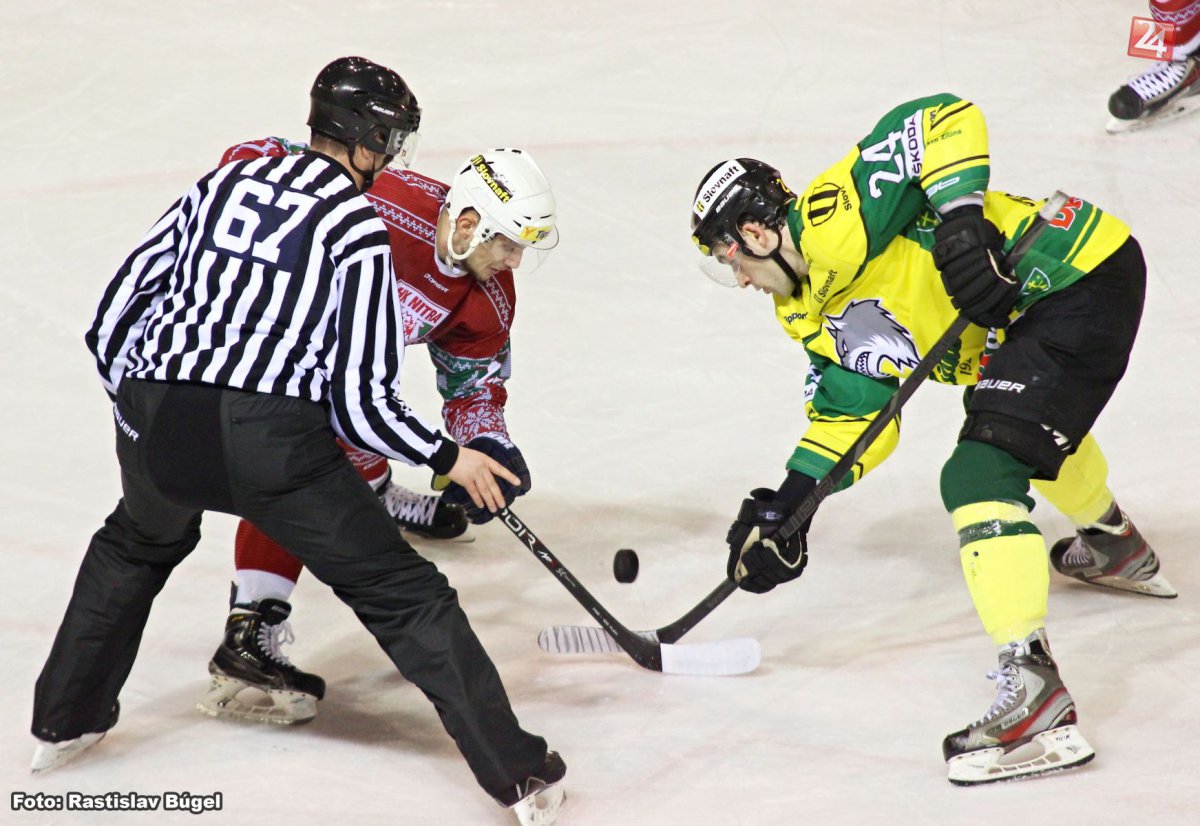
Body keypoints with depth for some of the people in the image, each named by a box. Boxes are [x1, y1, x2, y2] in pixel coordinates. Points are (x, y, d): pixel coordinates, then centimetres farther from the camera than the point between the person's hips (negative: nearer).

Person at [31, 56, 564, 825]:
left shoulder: (224, 182, 17)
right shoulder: (359, 225, 2)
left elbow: (114, 319, 18)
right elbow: (361, 401, -3)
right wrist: (449, 458, 11)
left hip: (158, 422, 5)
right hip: (273, 438, -5)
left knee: (137, 544, 37)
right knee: (402, 593, 5)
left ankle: (64, 722, 44)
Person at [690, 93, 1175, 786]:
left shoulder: (832, 217, -16)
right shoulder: (816, 312, 13)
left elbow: (945, 120, -22)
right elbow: (855, 413, 11)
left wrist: (961, 217, -30)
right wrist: (788, 504, 1)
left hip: (1085, 277, -11)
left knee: (981, 474, -19)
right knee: (1041, 422, 38)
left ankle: (1035, 691, -25)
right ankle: (1116, 547, 66)